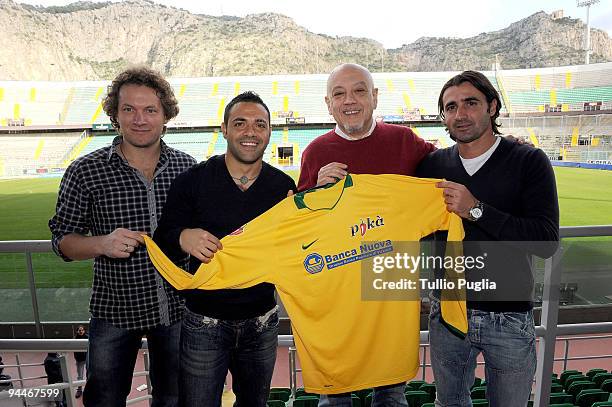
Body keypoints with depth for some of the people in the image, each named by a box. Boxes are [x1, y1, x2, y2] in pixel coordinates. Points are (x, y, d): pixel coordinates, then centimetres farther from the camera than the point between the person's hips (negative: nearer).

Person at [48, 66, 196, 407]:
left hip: (178, 307, 2)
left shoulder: (188, 167, -3)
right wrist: (102, 243, -24)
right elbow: (63, 240, -5)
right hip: (115, 313, -1)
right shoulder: (86, 171, -10)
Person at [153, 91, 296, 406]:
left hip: (262, 321, 3)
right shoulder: (192, 181, -9)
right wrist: (183, 238, -29)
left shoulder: (284, 186, -3)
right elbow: (161, 244, -6)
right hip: (204, 322, -2)